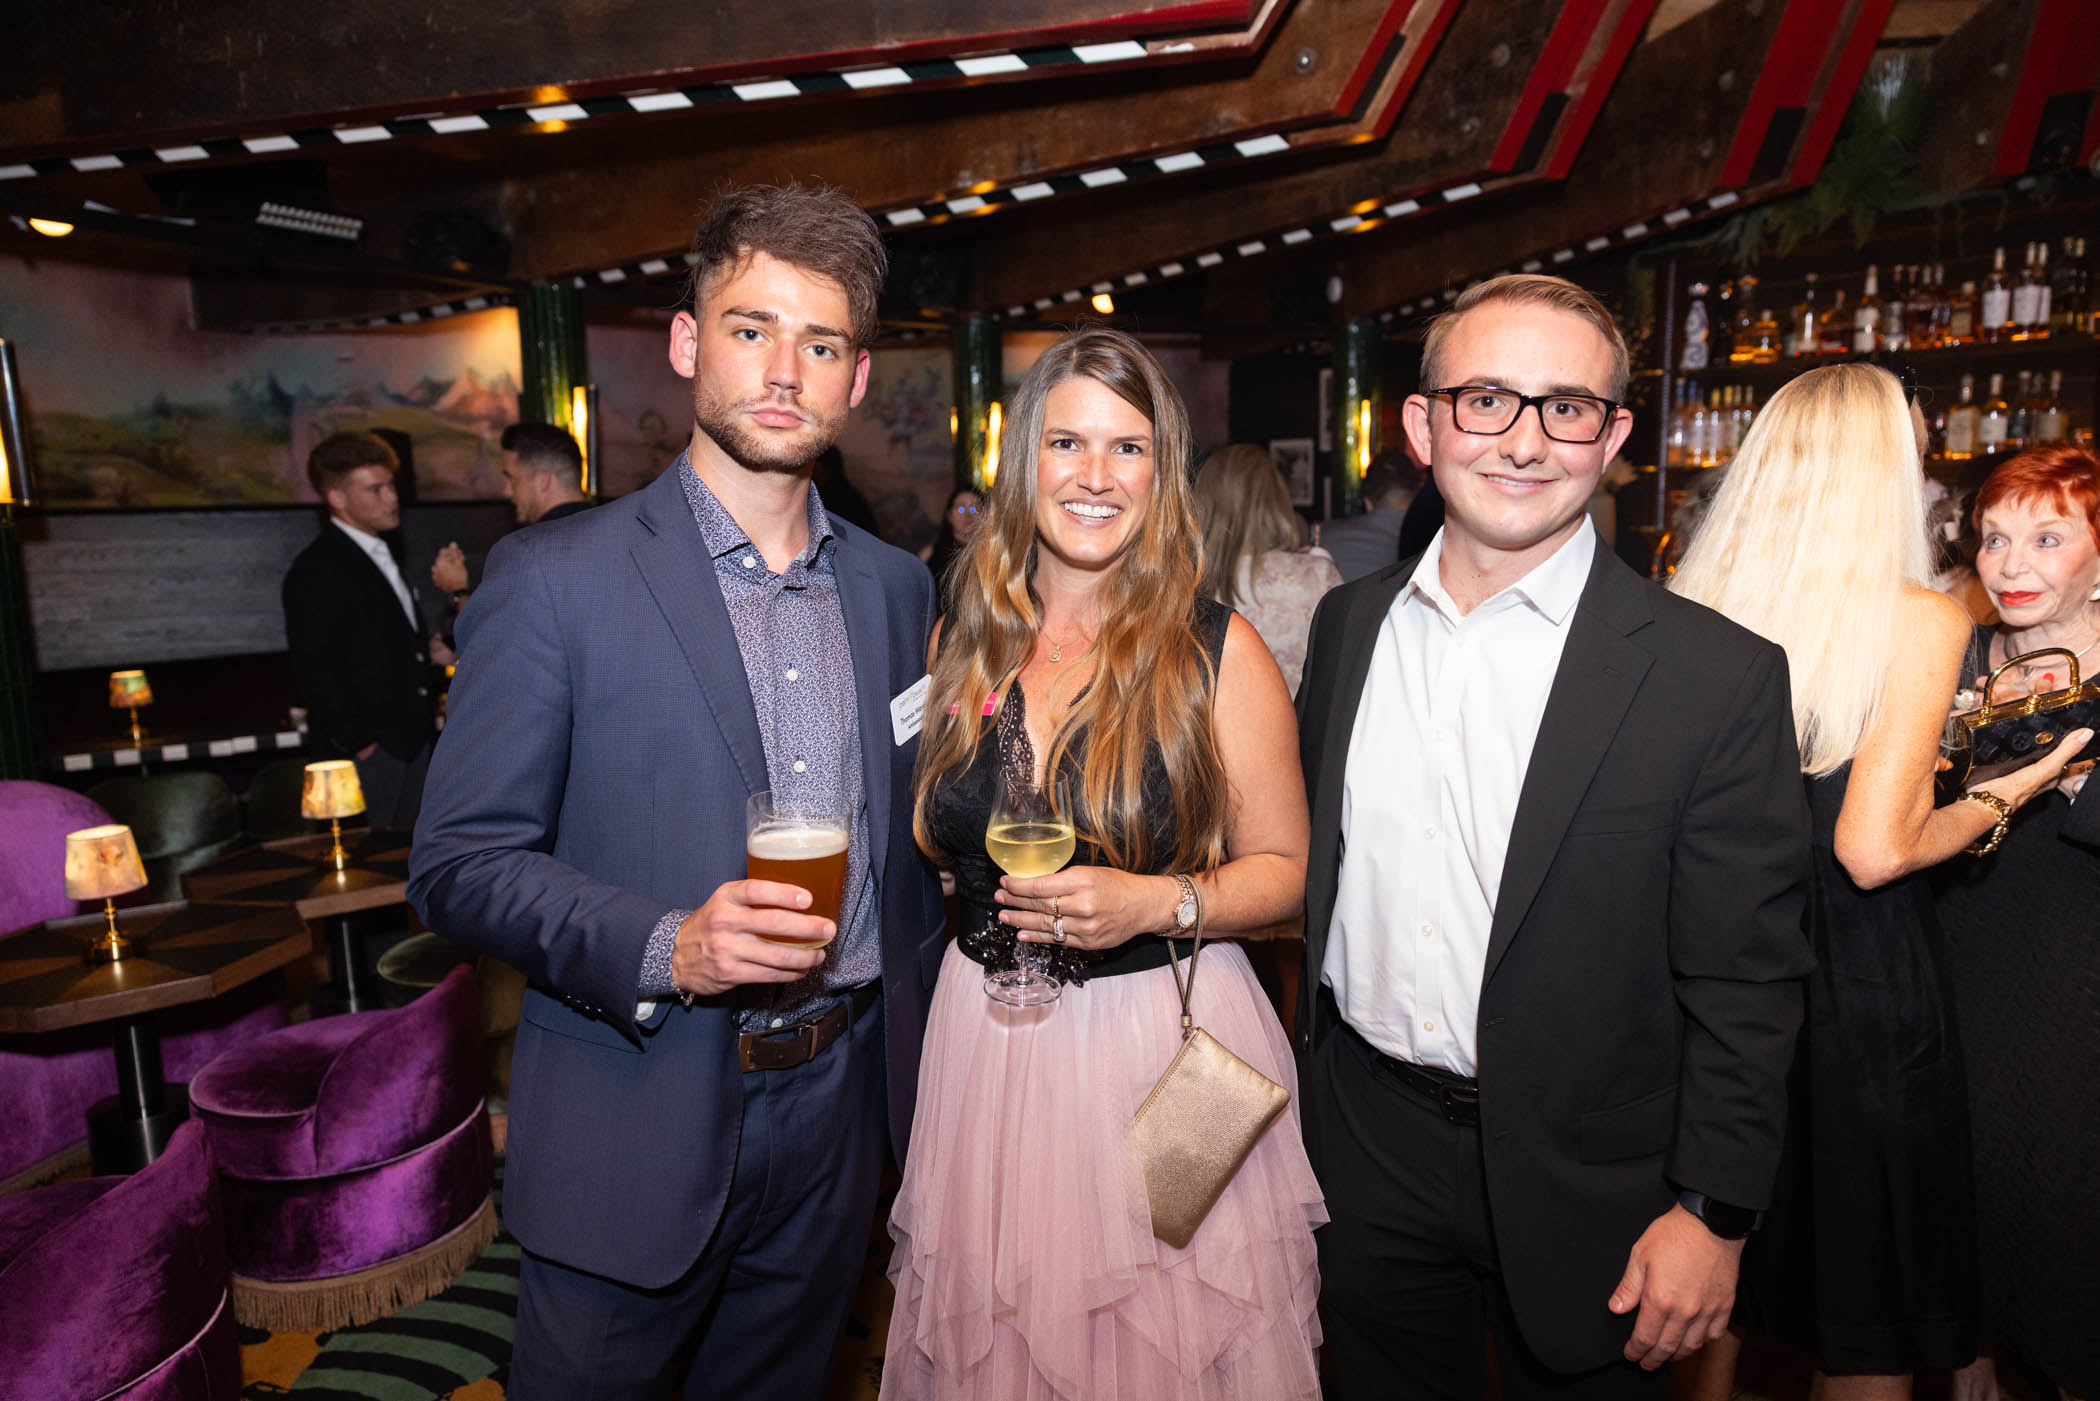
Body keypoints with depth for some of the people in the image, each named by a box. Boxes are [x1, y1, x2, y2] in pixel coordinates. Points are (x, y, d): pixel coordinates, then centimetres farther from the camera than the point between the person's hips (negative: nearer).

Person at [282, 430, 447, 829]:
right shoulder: (316, 571, -14)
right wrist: (361, 744, -16)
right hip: (369, 750, -8)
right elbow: (315, 673, -17)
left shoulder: (381, 556, 15)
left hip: (412, 740, 8)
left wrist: (426, 647, 9)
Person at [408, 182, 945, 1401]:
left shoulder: (895, 586, 4)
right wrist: (663, 949, -25)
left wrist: (915, 1061, 10)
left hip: (839, 1115, 4)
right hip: (636, 1128, -3)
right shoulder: (553, 580, -10)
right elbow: (459, 864, -10)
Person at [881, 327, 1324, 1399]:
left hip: (1165, 1039, -3)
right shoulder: (961, 639, 1)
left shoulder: (1217, 649, -9)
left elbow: (1285, 867, -4)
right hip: (983, 1039, 3)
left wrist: (1159, 903, -18)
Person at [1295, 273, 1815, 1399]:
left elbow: (1743, 983, -10)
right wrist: (1305, 1086, 9)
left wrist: (1713, 1212, -10)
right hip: (1365, 1148, 4)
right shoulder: (1348, 624, -2)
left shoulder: (1719, 679, -14)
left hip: (1582, 1181, -3)